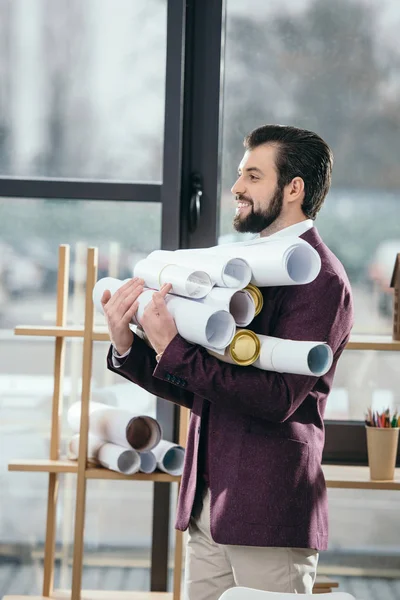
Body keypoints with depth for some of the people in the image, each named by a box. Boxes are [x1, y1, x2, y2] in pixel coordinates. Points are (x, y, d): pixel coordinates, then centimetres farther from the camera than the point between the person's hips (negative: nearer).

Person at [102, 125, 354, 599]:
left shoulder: (321, 280, -11)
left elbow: (278, 398, -22)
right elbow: (197, 389, 16)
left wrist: (174, 348, -23)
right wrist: (127, 346, 0)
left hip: (269, 512, -8)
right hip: (210, 506, 8)